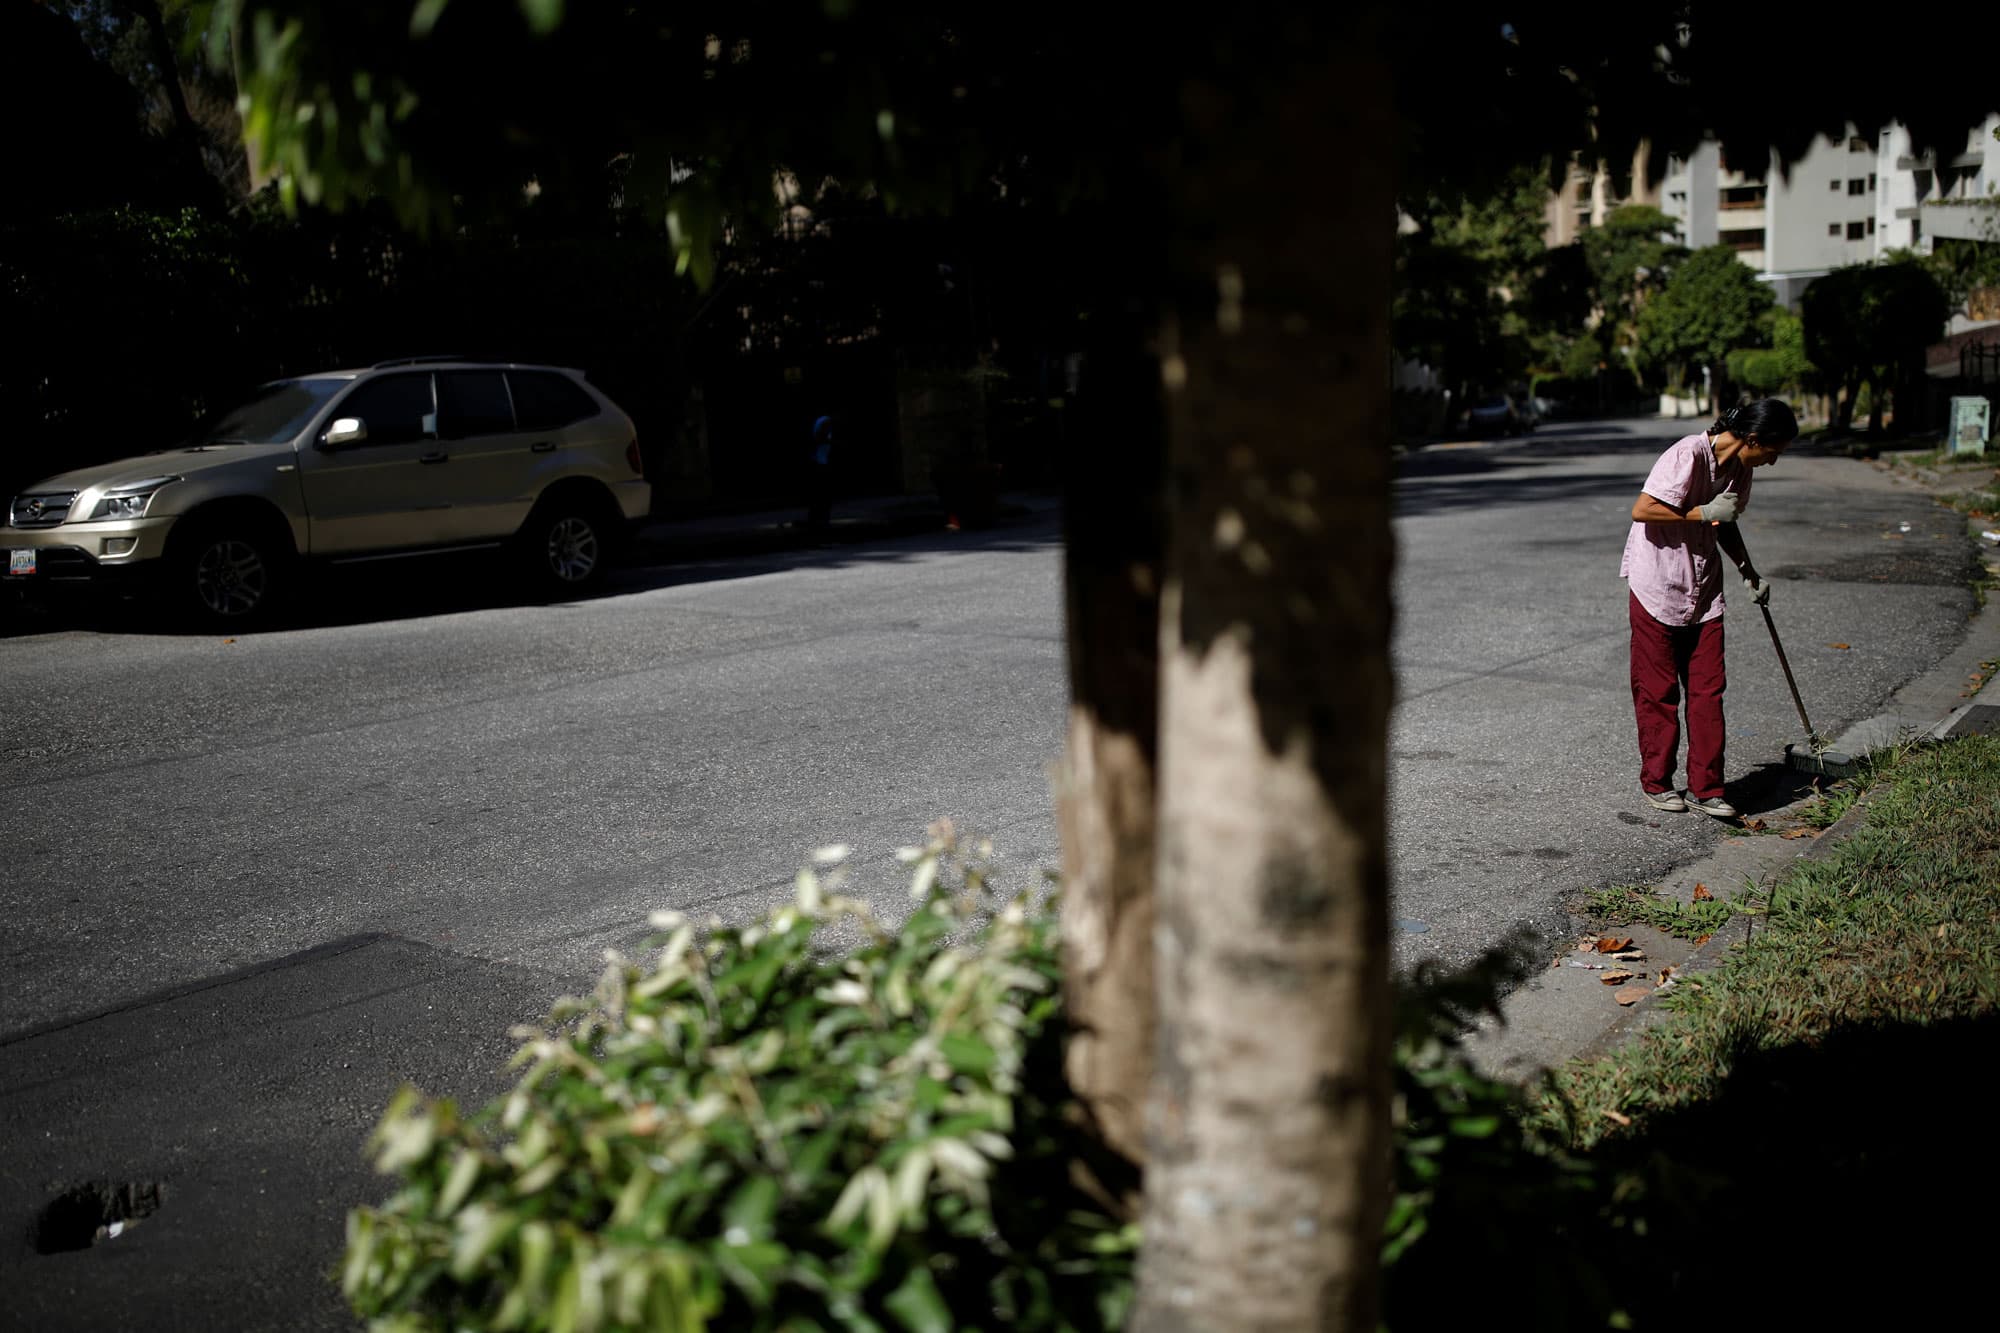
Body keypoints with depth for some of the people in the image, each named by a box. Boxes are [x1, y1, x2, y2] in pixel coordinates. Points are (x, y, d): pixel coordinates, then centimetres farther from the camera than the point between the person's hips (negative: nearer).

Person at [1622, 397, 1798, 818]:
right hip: (1657, 588, -7)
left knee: (1708, 690, 3)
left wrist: (1749, 573, 13)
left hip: (1703, 593, 7)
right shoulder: (1689, 456, -20)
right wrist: (1704, 513, -21)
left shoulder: (1740, 467, 6)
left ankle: (1705, 788, 9)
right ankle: (1656, 784, 17)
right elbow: (1642, 511, -24)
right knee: (1658, 692, 3)